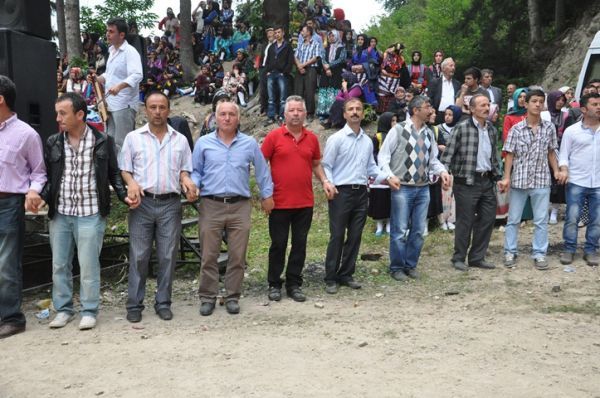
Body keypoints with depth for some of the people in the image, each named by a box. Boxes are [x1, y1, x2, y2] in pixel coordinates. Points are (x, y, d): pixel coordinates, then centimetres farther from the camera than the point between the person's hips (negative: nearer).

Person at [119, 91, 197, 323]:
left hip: (170, 204, 2)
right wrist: (131, 183, -15)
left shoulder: (180, 140, 13)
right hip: (143, 203, -1)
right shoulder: (133, 137, 8)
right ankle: (134, 304, 9)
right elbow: (124, 168, 5)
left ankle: (163, 302, 14)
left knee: (167, 256, 4)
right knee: (138, 256, 0)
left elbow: (184, 170, 14)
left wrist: (186, 181, -8)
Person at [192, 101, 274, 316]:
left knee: (238, 256, 4)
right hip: (211, 205, 0)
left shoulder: (250, 143, 9)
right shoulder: (203, 143, 8)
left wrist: (267, 195, 14)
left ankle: (232, 297, 16)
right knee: (209, 255, 3)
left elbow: (262, 171, 15)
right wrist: (193, 185, -9)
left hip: (240, 207, 1)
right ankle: (207, 297, 15)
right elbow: (195, 171, 10)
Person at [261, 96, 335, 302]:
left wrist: (325, 181, 2)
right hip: (279, 202, -3)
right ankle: (274, 284, 19)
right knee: (278, 244, 6)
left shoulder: (312, 138, 7)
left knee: (300, 244, 9)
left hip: (305, 202, 3)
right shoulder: (274, 136, -4)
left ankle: (294, 284, 21)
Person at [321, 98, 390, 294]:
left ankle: (346, 274, 22)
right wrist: (329, 184, -20)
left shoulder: (367, 141, 13)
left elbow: (371, 167, 17)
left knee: (355, 237, 10)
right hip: (341, 192, -5)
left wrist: (385, 177, 2)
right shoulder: (336, 139, -4)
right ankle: (330, 278, 6)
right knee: (337, 236, -3)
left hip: (361, 193, 6)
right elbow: (326, 166, -5)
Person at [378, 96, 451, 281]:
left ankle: (411, 265, 24)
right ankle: (396, 267, 13)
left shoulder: (429, 133, 11)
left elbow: (433, 159, 17)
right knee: (400, 230, -1)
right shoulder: (398, 130, -6)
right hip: (402, 188, -6)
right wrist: (390, 176, -18)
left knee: (418, 230, 10)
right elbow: (383, 155, -4)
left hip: (423, 189, 6)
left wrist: (442, 172, -2)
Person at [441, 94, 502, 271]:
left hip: (487, 181, 7)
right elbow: (448, 152, -9)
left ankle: (477, 257, 22)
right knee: (465, 221, 0)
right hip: (467, 182, -7)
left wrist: (496, 174, 15)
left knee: (488, 219, 9)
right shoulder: (462, 127, -8)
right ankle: (458, 258, 15)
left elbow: (493, 155, 19)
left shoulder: (492, 130, 12)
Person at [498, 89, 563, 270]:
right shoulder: (516, 129, -4)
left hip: (542, 180, 2)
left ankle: (539, 253, 16)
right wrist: (506, 178, -9)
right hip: (519, 180, -1)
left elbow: (551, 153, 11)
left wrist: (556, 171, -2)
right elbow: (509, 155, -3)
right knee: (513, 219, 7)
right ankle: (510, 252, 18)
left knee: (541, 220, 5)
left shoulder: (549, 128, 3)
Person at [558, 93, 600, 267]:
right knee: (572, 218, 0)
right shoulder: (571, 131, -1)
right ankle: (569, 249, 14)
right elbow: (564, 155, 2)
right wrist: (564, 171, -14)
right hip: (576, 182, -2)